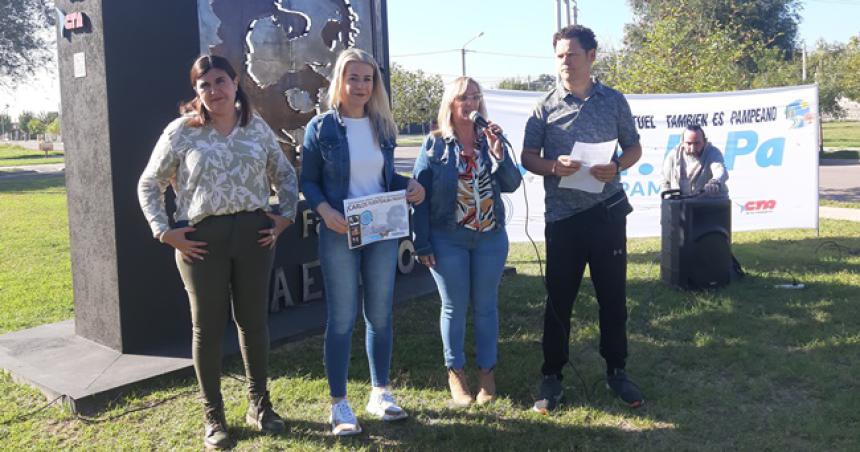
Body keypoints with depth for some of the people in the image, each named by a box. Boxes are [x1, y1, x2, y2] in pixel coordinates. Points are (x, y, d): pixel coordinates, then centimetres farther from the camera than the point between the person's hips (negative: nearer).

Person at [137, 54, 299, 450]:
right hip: (202, 237, -2)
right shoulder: (181, 131, -1)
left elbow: (284, 174, 16)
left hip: (253, 232, 2)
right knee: (208, 326, 5)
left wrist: (285, 216, 5)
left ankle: (260, 404, 27)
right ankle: (213, 416, 20)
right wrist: (164, 231, -5)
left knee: (253, 319, 10)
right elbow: (149, 185, 4)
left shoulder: (257, 127, 7)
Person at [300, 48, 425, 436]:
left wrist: (412, 185, -5)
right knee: (342, 318, 2)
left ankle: (380, 393, 27)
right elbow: (308, 181, -4)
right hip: (340, 234, -4)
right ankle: (339, 404, 15)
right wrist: (326, 211, -21)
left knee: (380, 314, 11)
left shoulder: (382, 126, 8)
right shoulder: (321, 127, -5)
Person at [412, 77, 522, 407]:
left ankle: (486, 371, 23)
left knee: (486, 306, 9)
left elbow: (511, 184, -4)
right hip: (448, 240, -2)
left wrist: (497, 151, -18)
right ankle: (455, 373, 21)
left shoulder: (490, 140, 5)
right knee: (454, 307, 7)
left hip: (491, 238, 2)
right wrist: (422, 244, -8)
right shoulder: (435, 145, -2)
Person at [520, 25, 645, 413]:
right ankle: (552, 376, 17)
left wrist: (616, 166, -10)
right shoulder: (546, 107, 1)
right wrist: (554, 166, -19)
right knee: (559, 298, 5)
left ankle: (616, 371, 24)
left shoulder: (614, 101, 5)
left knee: (613, 295, 9)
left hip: (608, 211, 1)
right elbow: (528, 158, 2)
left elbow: (634, 148, 11)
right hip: (562, 215, -1)